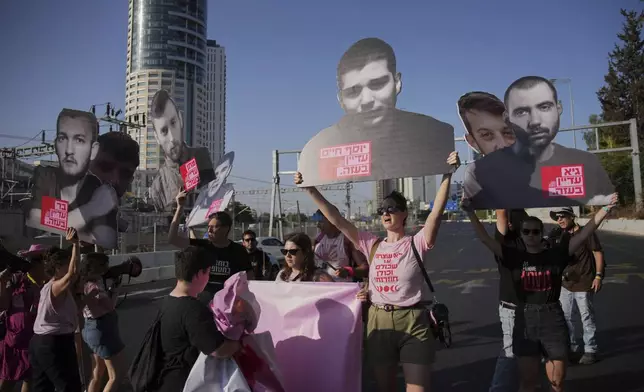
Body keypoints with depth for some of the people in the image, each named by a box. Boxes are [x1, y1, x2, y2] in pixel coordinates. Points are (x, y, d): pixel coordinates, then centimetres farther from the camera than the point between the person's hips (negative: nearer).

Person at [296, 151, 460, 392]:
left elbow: (437, 212, -19)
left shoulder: (416, 244, -5)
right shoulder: (372, 246, 4)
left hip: (413, 323, -4)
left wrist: (448, 174, -29)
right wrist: (310, 189, -3)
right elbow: (336, 220, 1)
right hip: (379, 322, 4)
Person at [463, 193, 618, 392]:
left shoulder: (556, 254, 0)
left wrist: (605, 209, -15)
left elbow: (583, 235, -6)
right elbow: (485, 239, -6)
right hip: (525, 321, 0)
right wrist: (471, 213, -14)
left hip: (553, 320, 0)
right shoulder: (515, 256, 0)